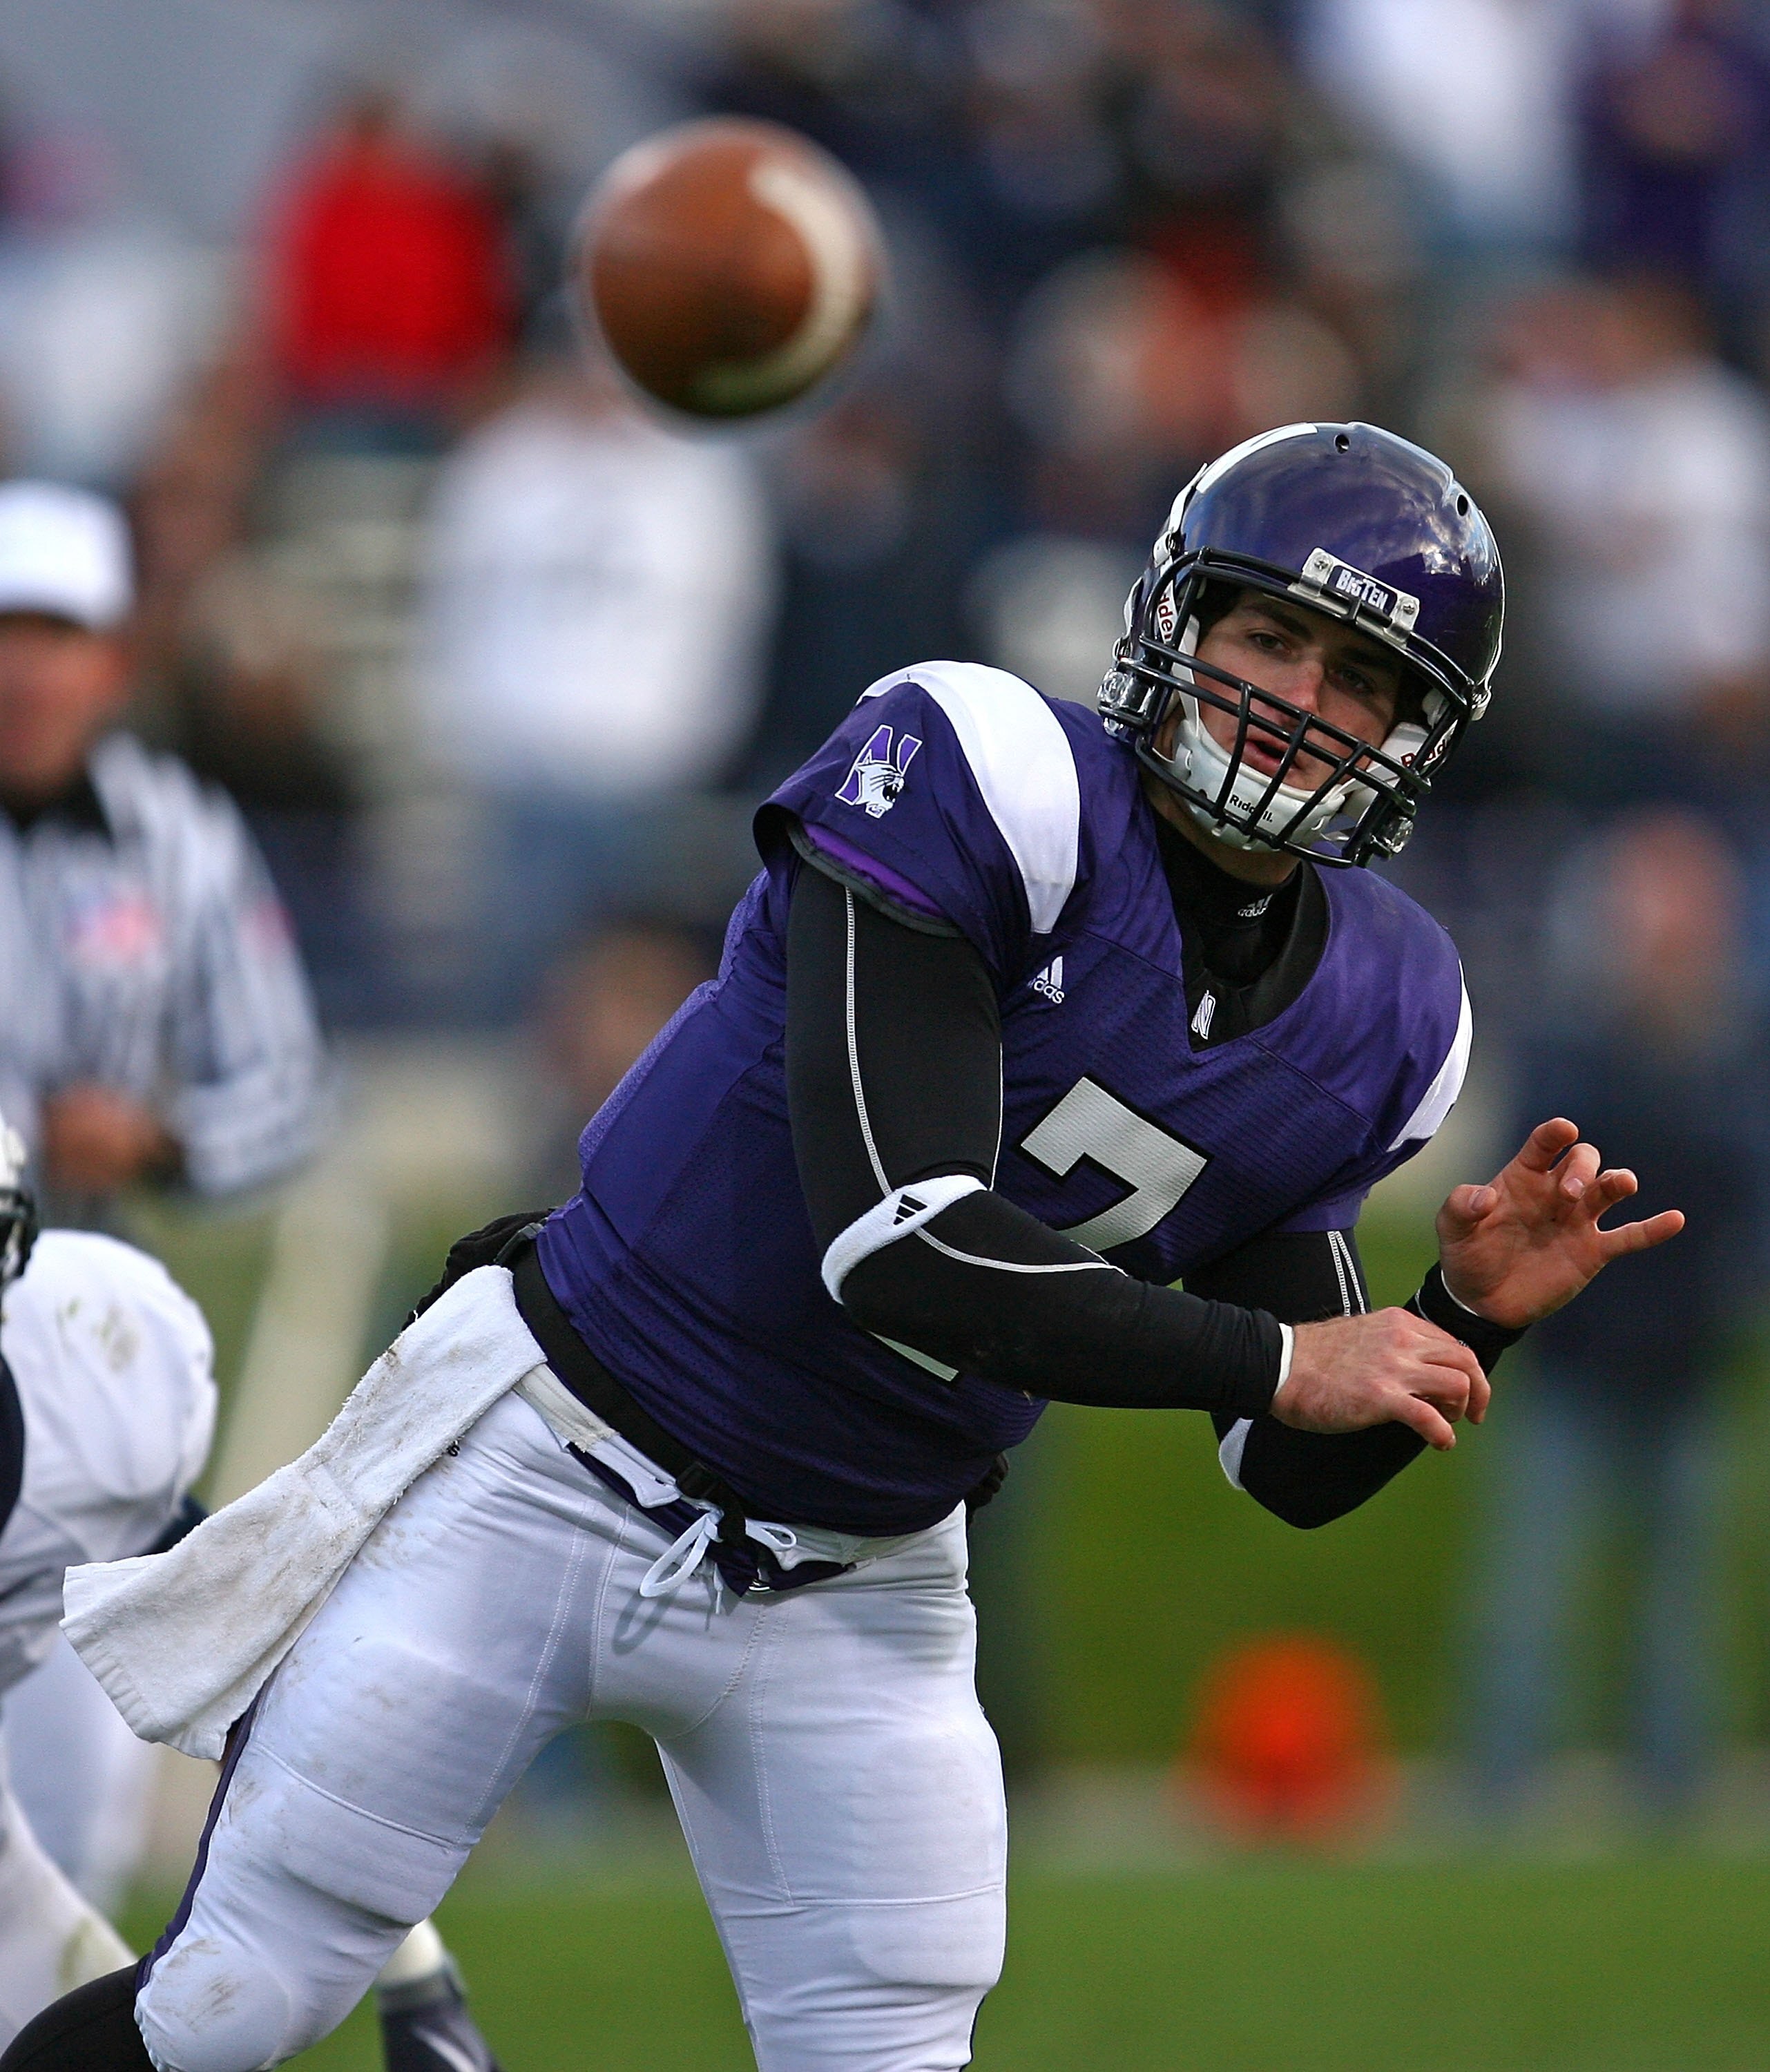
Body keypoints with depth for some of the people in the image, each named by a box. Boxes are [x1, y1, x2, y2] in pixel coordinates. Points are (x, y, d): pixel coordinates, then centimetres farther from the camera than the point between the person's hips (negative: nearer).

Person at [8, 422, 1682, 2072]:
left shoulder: (1371, 1020, -1)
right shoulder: (987, 784, -20)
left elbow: (1297, 1476, 6)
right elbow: (901, 1245, -28)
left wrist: (1469, 1317, -13)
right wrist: (1278, 1360, -24)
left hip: (852, 1597, 5)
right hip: (552, 1483, -5)